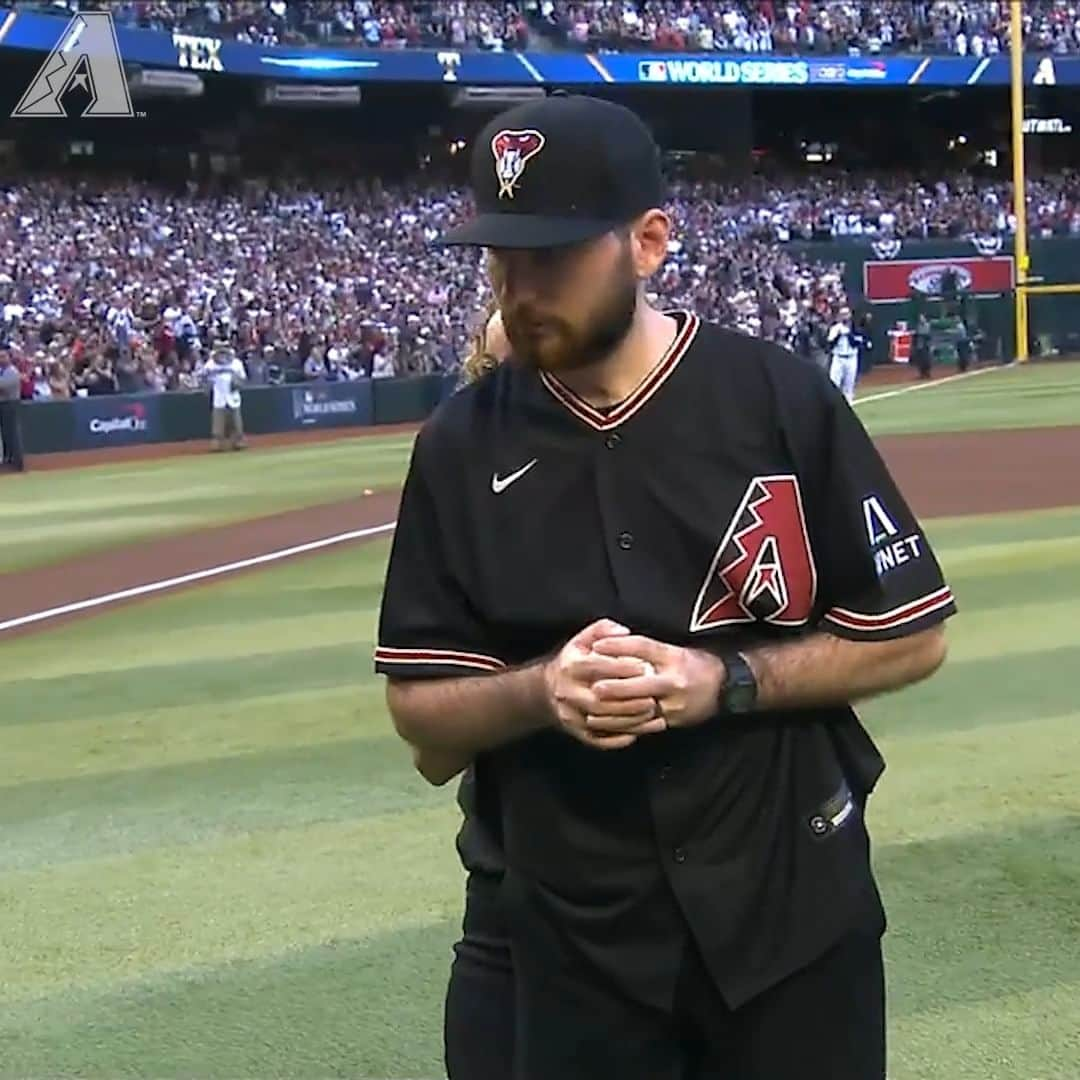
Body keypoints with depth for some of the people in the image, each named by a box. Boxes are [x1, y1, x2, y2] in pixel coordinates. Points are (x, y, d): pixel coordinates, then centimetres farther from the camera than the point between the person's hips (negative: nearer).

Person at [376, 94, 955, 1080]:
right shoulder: (461, 448, -1)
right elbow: (422, 712, 2)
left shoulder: (781, 400, -8)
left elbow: (912, 637, -3)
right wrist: (540, 692, -18)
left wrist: (725, 680, -17)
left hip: (793, 912, -1)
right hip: (575, 940, 2)